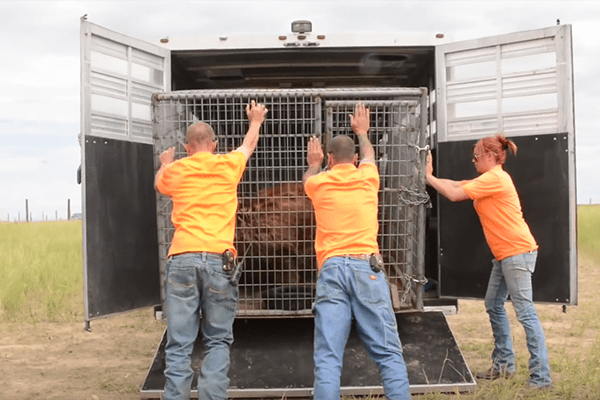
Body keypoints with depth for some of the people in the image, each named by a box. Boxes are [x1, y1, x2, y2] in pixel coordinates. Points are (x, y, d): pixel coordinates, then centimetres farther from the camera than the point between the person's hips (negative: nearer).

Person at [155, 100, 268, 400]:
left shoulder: (175, 170, 13)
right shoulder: (228, 165, 11)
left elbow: (159, 184, 38)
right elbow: (249, 144, 34)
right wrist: (256, 121, 55)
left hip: (182, 259, 1)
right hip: (219, 259, 0)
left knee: (179, 344, 2)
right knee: (218, 341, 8)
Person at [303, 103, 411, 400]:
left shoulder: (319, 183, 13)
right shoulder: (367, 177, 15)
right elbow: (368, 156, 39)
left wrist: (313, 163, 62)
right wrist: (362, 132, 59)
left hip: (331, 268, 0)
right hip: (367, 268, 0)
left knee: (327, 357, -6)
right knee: (388, 352, 1)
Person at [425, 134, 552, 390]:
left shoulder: (495, 178, -14)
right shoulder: (488, 179, 18)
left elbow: (454, 194, -15)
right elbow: (456, 185, 14)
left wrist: (429, 177, -5)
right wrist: (431, 177, 6)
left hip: (517, 251, -11)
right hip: (504, 254, 11)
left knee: (525, 312, -11)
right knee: (494, 306, 15)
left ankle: (541, 377, -8)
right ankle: (504, 364, 24)